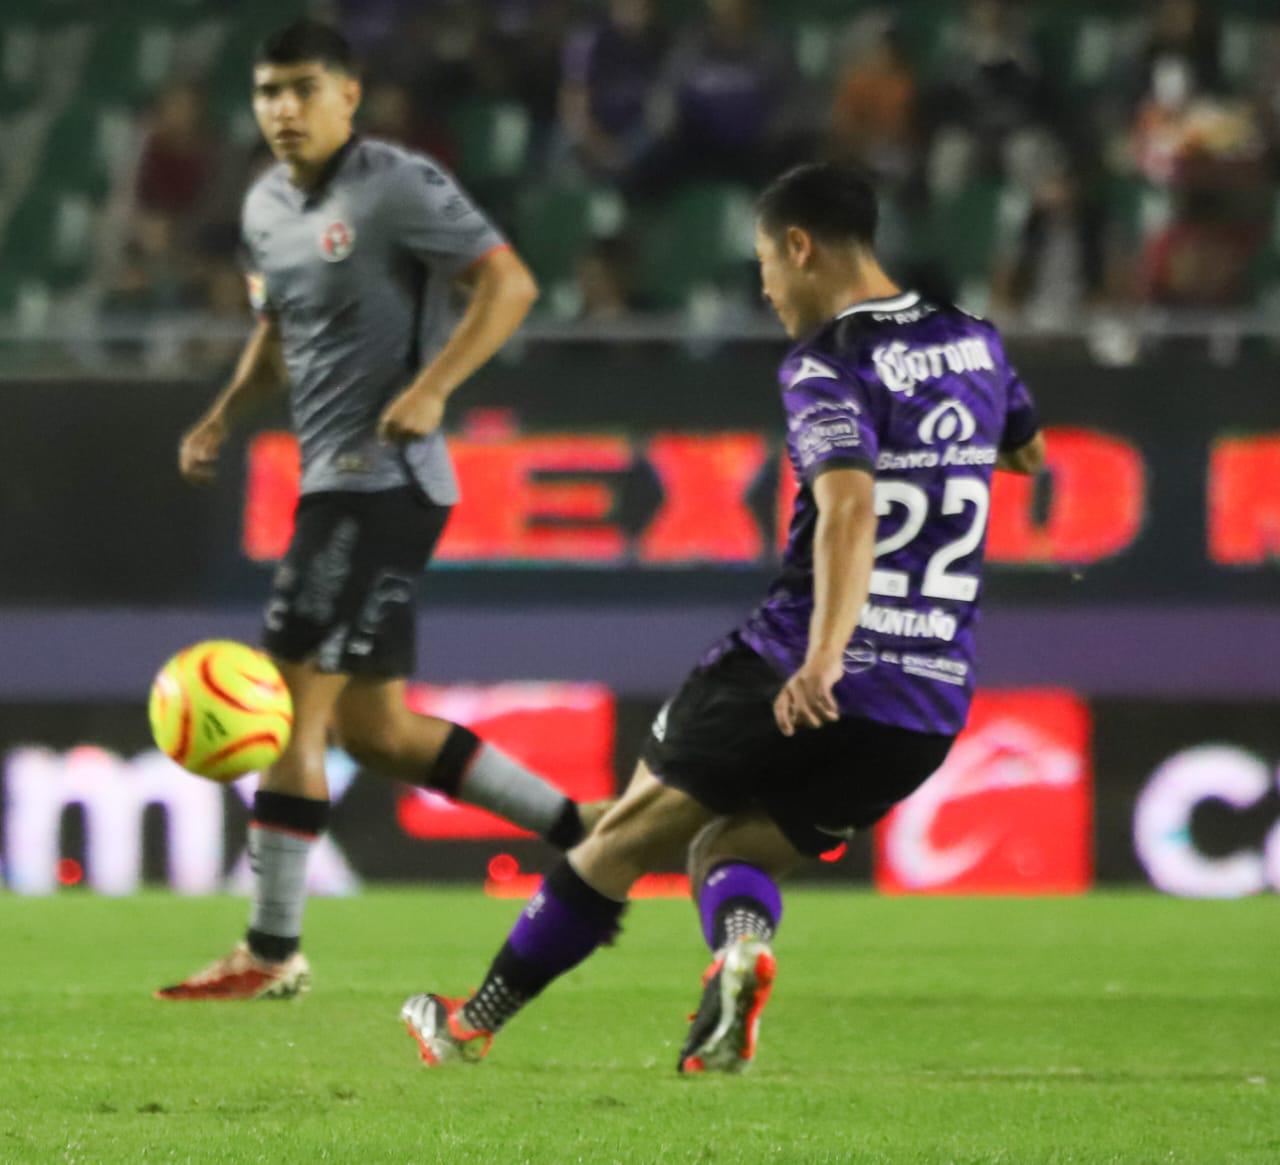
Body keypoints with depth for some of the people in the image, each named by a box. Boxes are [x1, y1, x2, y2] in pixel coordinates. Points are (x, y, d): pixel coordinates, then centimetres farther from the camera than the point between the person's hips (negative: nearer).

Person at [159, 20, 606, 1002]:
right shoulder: (267, 207, 15)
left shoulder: (397, 187, -11)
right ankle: (587, 834, 20)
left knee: (296, 703, -10)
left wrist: (431, 389, -25)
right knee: (372, 728, 11)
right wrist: (227, 415, 15)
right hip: (335, 482, 10)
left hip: (382, 477, -10)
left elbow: (509, 283, -16)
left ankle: (272, 951, -5)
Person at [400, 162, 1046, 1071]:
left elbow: (850, 505, -29)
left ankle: (479, 1019, 22)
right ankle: (744, 940, -20)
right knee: (733, 848, 16)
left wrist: (825, 656, -41)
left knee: (633, 829, 13)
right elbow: (1029, 453, 34)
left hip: (805, 678, -6)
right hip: (933, 709, 6)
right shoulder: (975, 344, 12)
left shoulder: (827, 367, -10)